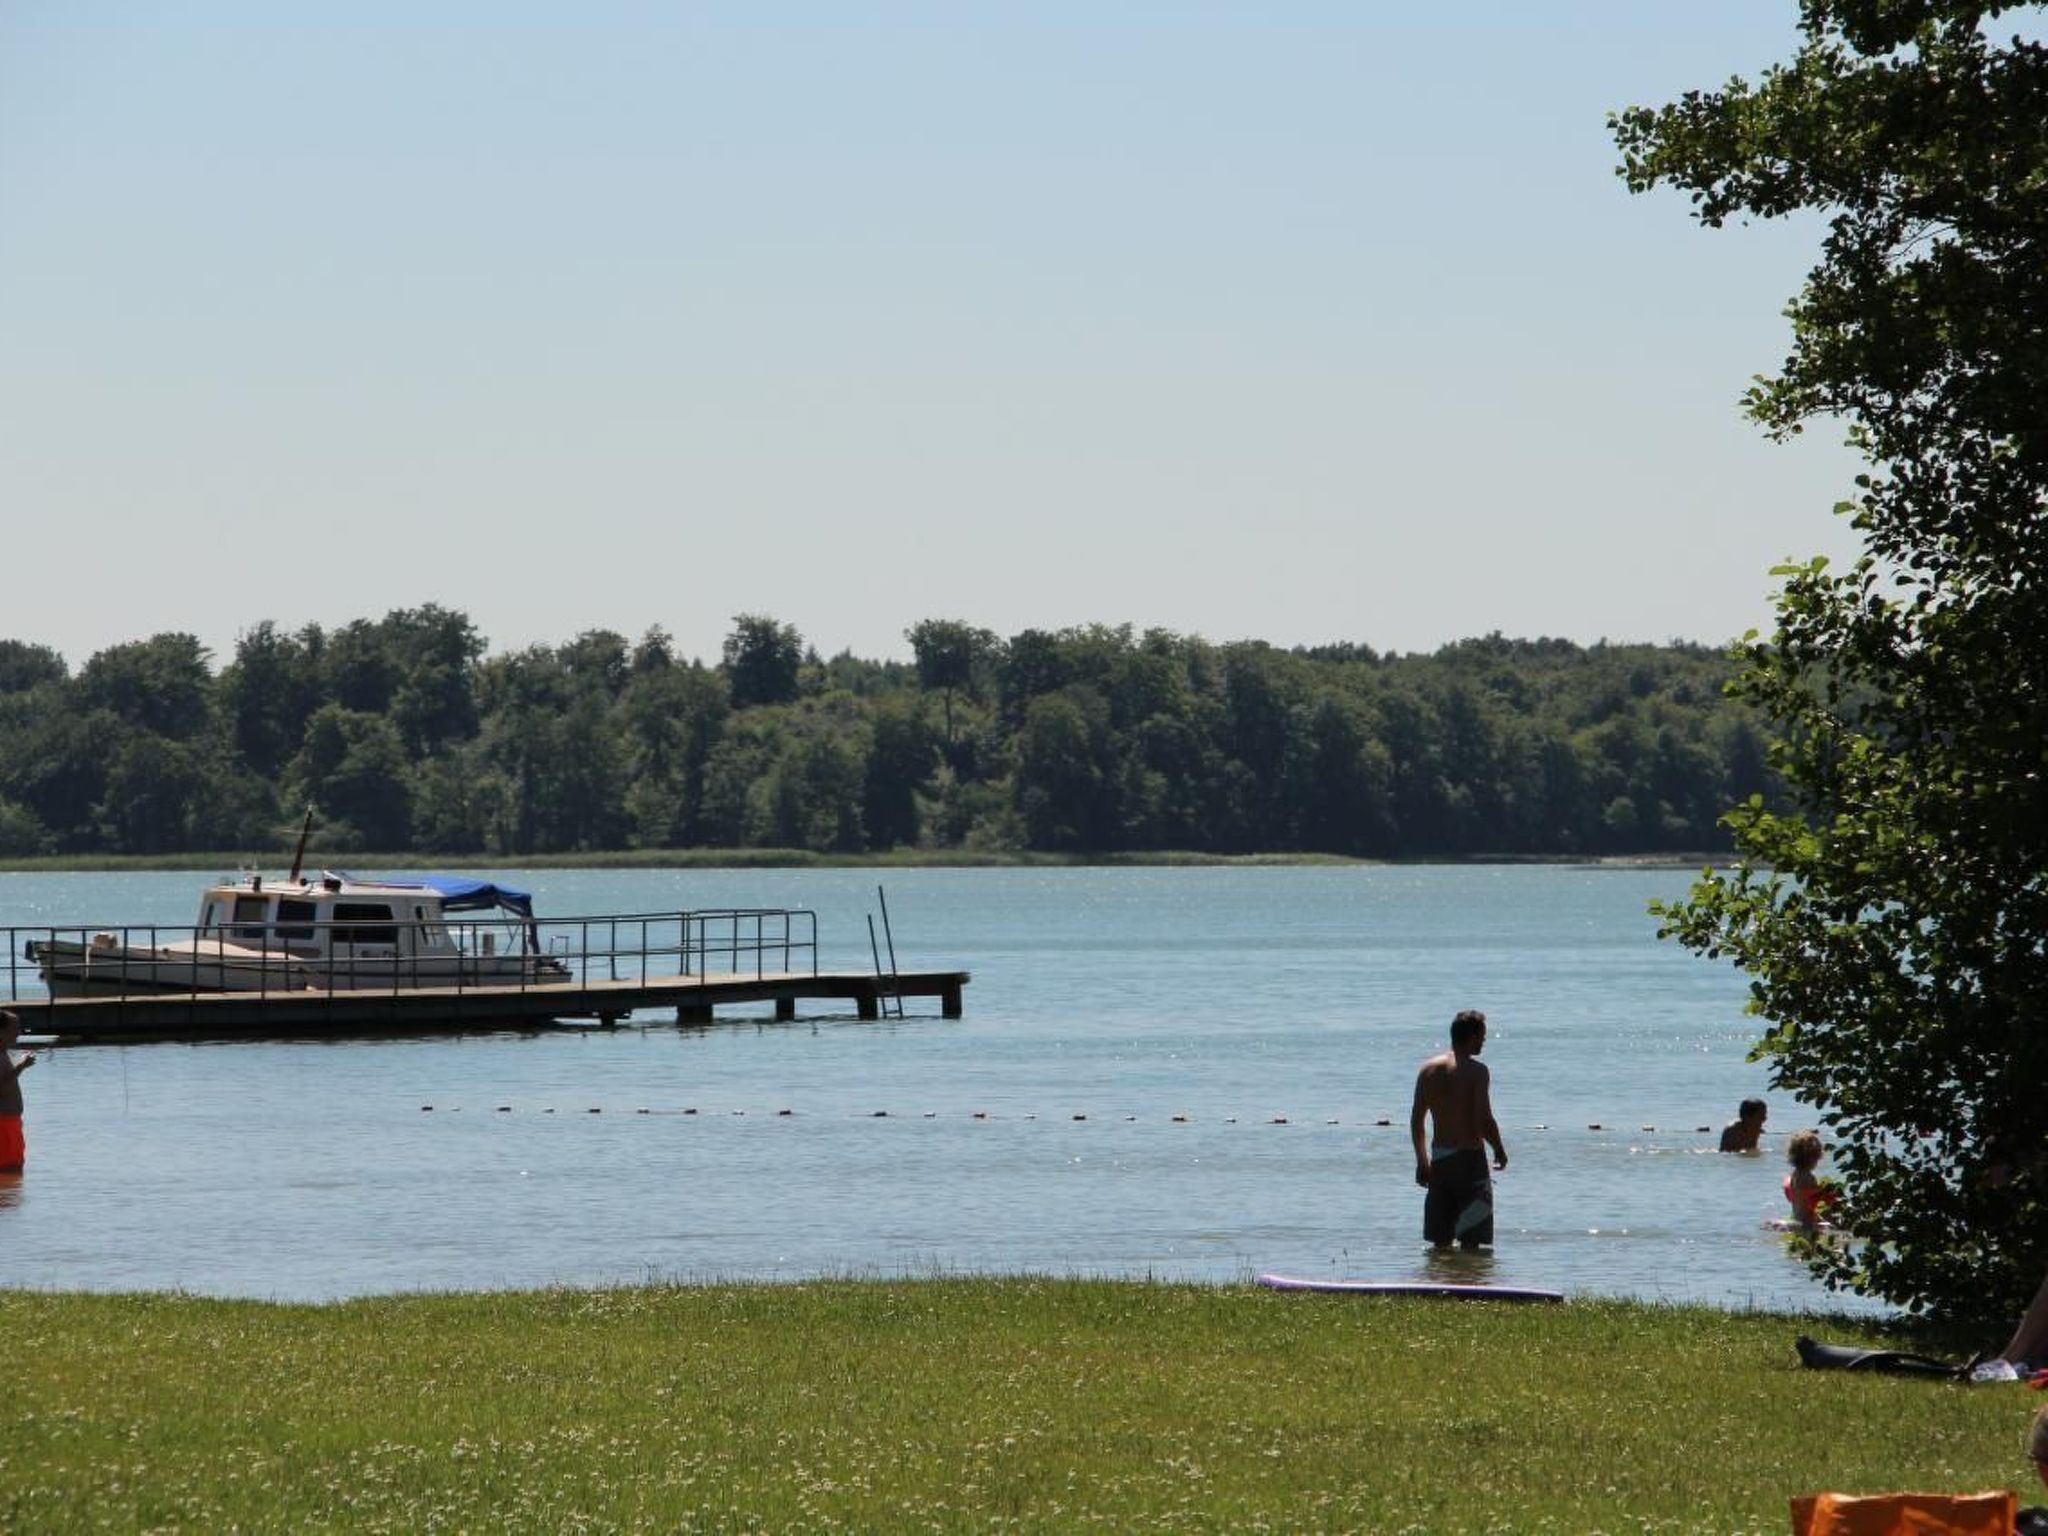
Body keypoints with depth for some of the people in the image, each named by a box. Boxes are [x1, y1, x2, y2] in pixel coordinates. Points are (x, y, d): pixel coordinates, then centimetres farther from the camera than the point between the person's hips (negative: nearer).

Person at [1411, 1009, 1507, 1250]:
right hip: (1469, 1157, -6)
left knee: (1441, 1242, 11)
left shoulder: (1429, 1069, 7)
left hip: (1438, 1159, 6)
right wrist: (1499, 1151, 1)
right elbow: (1484, 1120, -16)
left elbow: (1416, 1119, 10)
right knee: (1471, 1241, -3)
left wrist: (1422, 1162, 18)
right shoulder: (1476, 1071, -11)